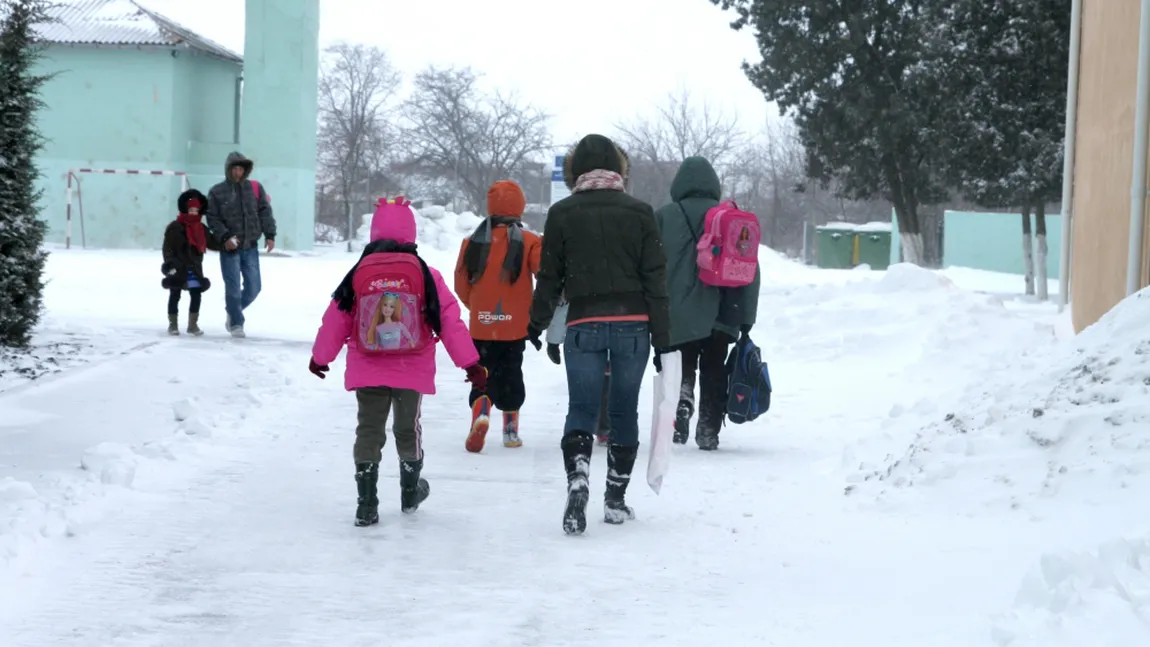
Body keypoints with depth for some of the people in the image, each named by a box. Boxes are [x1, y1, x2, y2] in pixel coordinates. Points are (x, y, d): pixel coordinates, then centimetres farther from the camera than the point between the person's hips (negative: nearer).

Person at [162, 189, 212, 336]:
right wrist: (170, 265, -21)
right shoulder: (175, 228, -11)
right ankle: (173, 324, 18)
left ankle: (193, 324, 13)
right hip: (178, 269, -4)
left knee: (196, 295, 2)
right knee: (175, 296, 6)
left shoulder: (201, 229, 7)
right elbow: (168, 248, -12)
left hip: (195, 269, 4)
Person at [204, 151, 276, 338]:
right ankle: (236, 323, 9)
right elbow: (213, 218, -1)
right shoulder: (217, 192, -1)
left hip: (250, 246, 3)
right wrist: (225, 237, -13)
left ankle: (234, 311, 28)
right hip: (229, 248, -3)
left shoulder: (255, 188, 6)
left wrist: (269, 235, -4)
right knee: (233, 287, -5)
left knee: (254, 287, 4)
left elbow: (265, 211, 5)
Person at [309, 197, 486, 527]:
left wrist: (320, 357, 20)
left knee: (369, 431, 6)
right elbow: (450, 321, -5)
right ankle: (410, 492, 35)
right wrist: (471, 363, 2)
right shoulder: (426, 275, -6)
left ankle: (367, 503, -1)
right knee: (408, 429, 18)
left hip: (367, 372, 0)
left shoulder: (358, 274, -3)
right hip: (412, 372, 0)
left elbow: (336, 320, 4)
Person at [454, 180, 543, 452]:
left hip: (482, 325, 1)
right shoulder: (529, 242, -8)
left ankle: (481, 412, -19)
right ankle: (510, 430, 17)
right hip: (515, 325, 0)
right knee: (511, 374, 15)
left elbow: (461, 284, 4)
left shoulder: (473, 242, -2)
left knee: (484, 373, 9)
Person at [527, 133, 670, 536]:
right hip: (633, 324, 1)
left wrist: (536, 324, 18)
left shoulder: (562, 213, 1)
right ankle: (616, 500, 16)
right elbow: (655, 279, 1)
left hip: (583, 326, -1)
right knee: (624, 412, 10)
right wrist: (662, 337, 4)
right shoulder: (639, 212, 2)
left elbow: (549, 277, 4)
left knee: (581, 409, 1)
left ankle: (577, 480, -24)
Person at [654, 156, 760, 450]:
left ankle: (683, 397, -17)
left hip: (676, 316, -1)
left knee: (682, 368, 11)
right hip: (719, 316, 1)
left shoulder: (664, 217, -1)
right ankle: (709, 431, 8)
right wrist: (746, 318, 9)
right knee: (714, 376, 11)